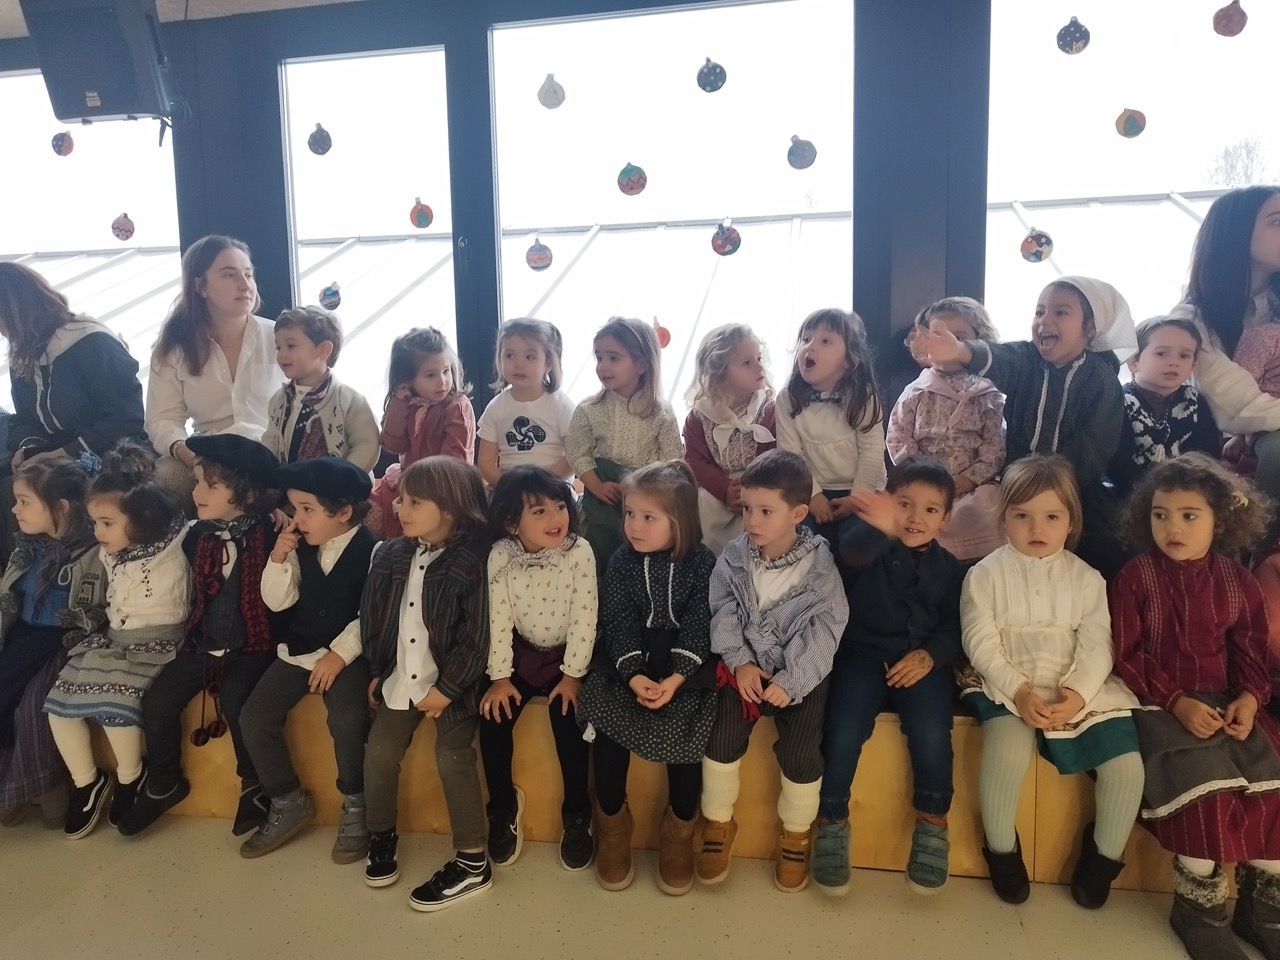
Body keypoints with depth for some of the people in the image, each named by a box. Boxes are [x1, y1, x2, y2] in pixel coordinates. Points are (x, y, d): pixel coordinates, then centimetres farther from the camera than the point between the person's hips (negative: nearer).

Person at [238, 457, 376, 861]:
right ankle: (288, 802, 12)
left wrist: (339, 654, -20)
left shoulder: (371, 551, -13)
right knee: (254, 718, -7)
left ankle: (355, 805, -3)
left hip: (347, 654, -6)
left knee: (347, 721, -28)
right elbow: (277, 601, 3)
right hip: (298, 649, 6)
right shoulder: (300, 548, 5)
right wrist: (278, 559, -11)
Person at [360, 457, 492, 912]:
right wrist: (376, 671, 8)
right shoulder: (390, 554, 0)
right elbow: (373, 616, 8)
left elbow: (477, 635, -18)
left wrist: (448, 687, -17)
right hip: (399, 678, 6)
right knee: (379, 755, 10)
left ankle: (472, 861, 13)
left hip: (450, 683, -6)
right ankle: (381, 836, 35)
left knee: (454, 761, -2)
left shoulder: (471, 562, -19)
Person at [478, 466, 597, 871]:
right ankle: (504, 806, 10)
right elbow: (498, 617, -11)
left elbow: (584, 617, -15)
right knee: (493, 716, -14)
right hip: (522, 652, 2)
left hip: (567, 654, -2)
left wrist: (573, 675, -15)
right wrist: (499, 677, -13)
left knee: (568, 719, -21)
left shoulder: (579, 551, -17)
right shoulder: (501, 556, -13)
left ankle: (577, 815, 0)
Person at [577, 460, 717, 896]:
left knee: (685, 725, -25)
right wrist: (633, 675, -21)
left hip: (685, 666, -2)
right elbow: (619, 624, -6)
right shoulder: (621, 562, 0)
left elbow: (699, 627, -11)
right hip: (629, 664, 2)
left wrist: (675, 679, -24)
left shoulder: (702, 562, -6)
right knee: (606, 717, -21)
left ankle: (679, 831, -1)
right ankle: (612, 824, 1)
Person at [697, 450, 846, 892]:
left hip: (800, 673, -2)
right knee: (721, 736, -15)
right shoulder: (734, 556, -5)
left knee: (800, 750, -17)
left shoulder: (820, 564, -13)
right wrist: (739, 662, -14)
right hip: (745, 665, 2)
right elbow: (722, 613, -2)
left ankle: (795, 835, 11)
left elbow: (825, 627, -13)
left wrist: (790, 680, -19)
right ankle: (718, 824, 11)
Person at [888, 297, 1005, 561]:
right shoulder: (916, 393, 7)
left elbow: (996, 444, -1)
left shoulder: (989, 395, 6)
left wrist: (971, 478, -14)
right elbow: (897, 437, 2)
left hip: (973, 486, 0)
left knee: (988, 501, -30)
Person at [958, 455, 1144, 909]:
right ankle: (1002, 850, -4)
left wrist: (1077, 693, -19)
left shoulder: (1086, 577, 8)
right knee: (1008, 748, -31)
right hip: (1007, 686, -3)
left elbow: (1096, 645, -1)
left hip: (1082, 691, 3)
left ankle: (1104, 855, 15)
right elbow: (981, 642, -6)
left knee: (1127, 764, -15)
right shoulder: (986, 574, 1)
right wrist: (1019, 690, -19)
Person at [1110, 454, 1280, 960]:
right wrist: (1177, 701, -17)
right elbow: (1127, 656, -7)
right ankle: (1199, 908, -2)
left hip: (1225, 703, 4)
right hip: (1160, 705, -4)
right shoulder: (1136, 576, -6)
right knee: (1205, 786, -23)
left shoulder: (1238, 582, 6)